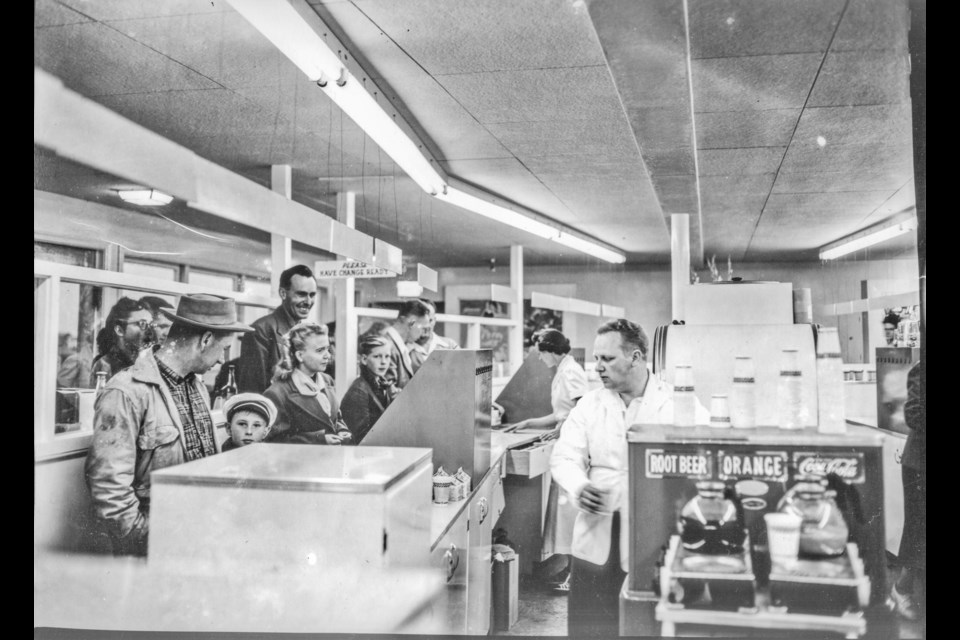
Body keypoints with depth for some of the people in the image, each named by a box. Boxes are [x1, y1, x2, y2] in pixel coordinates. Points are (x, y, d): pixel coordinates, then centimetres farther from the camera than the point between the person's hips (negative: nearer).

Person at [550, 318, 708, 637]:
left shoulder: (679, 405, -3)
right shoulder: (589, 404, 9)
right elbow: (564, 457, 5)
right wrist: (580, 487, -16)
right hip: (596, 539, 3)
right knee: (587, 626, 7)